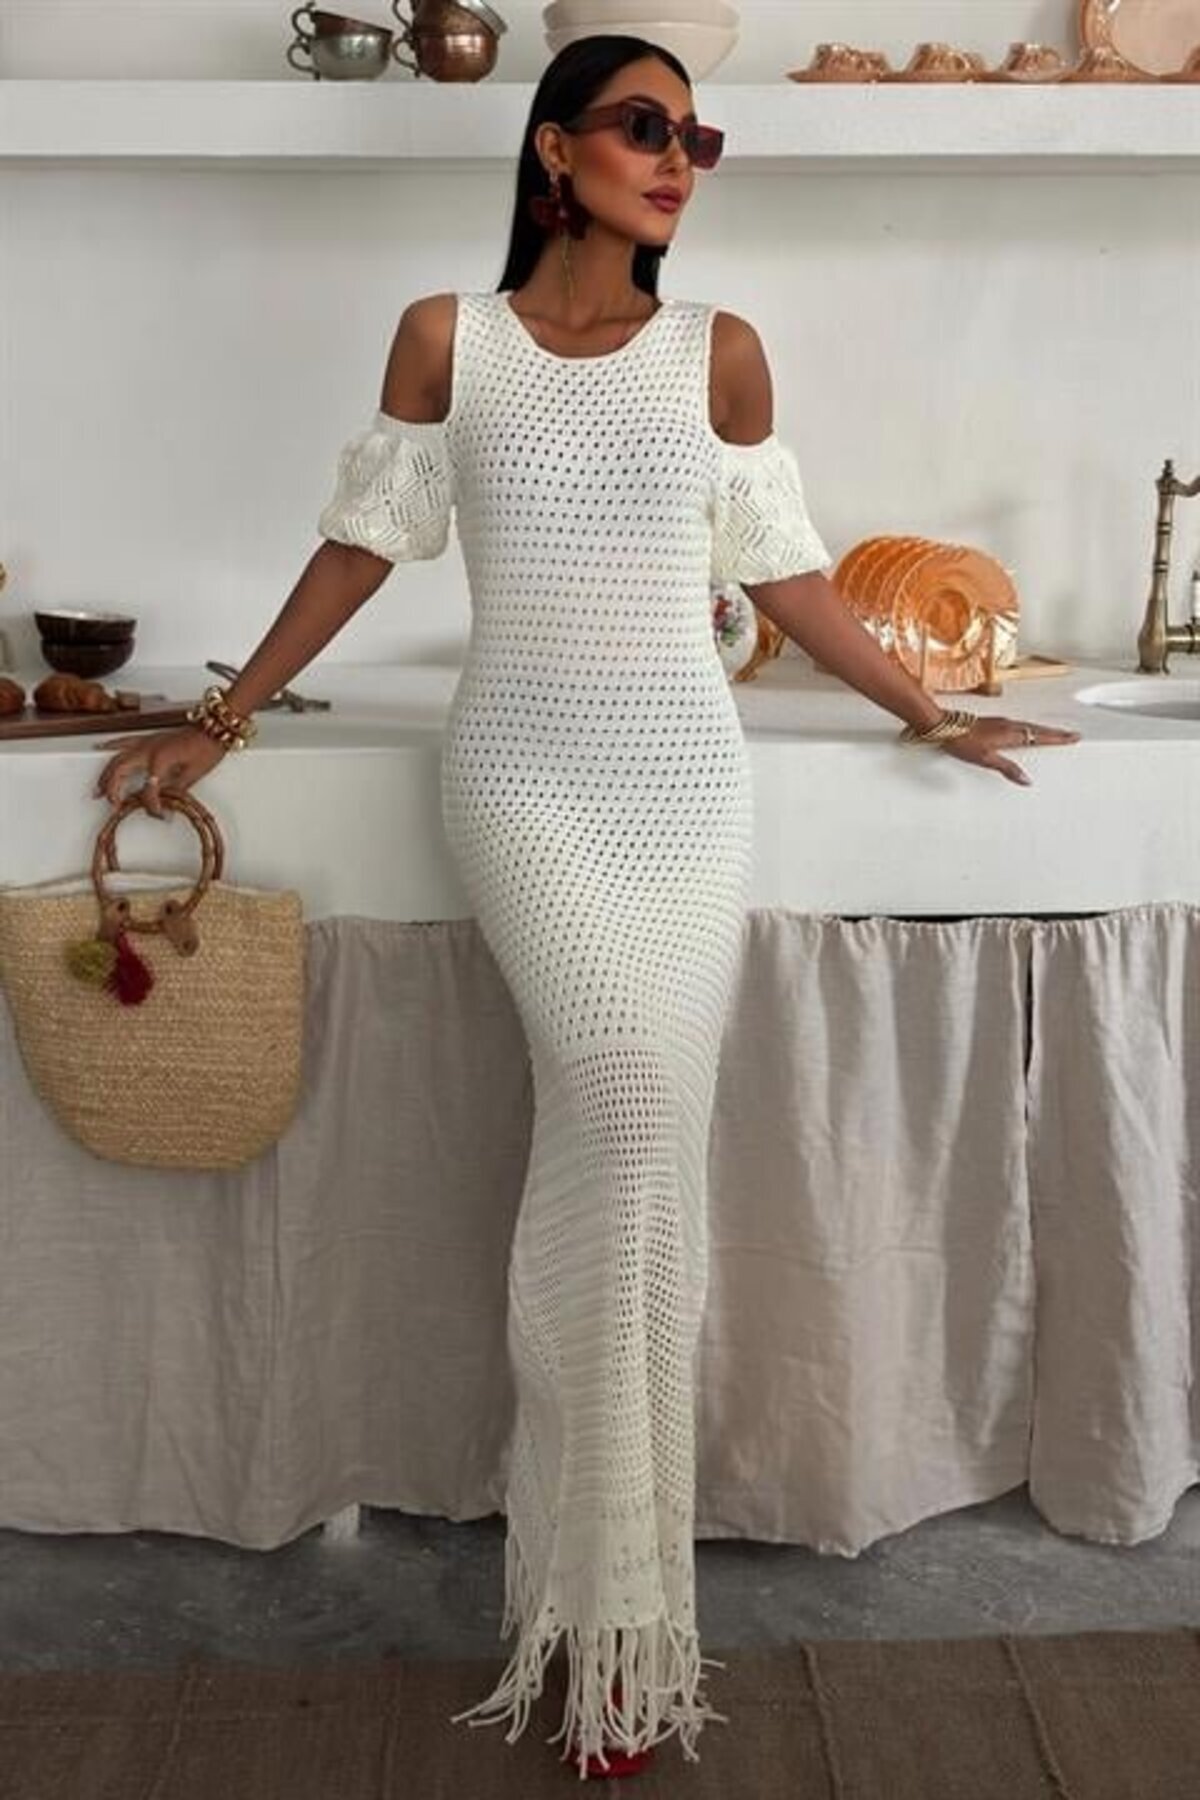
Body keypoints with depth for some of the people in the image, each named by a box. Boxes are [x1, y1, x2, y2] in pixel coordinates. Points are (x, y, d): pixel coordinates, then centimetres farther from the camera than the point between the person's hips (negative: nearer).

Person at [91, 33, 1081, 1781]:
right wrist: (222, 720, 12)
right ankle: (607, 1593, -2)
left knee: (641, 1140, 0)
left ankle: (606, 1575, 17)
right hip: (525, 778, -2)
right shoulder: (446, 336, 5)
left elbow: (787, 572, 13)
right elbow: (361, 543, 10)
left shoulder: (721, 352, 8)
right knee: (622, 1096, -19)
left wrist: (937, 718, 16)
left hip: (687, 784, 2)